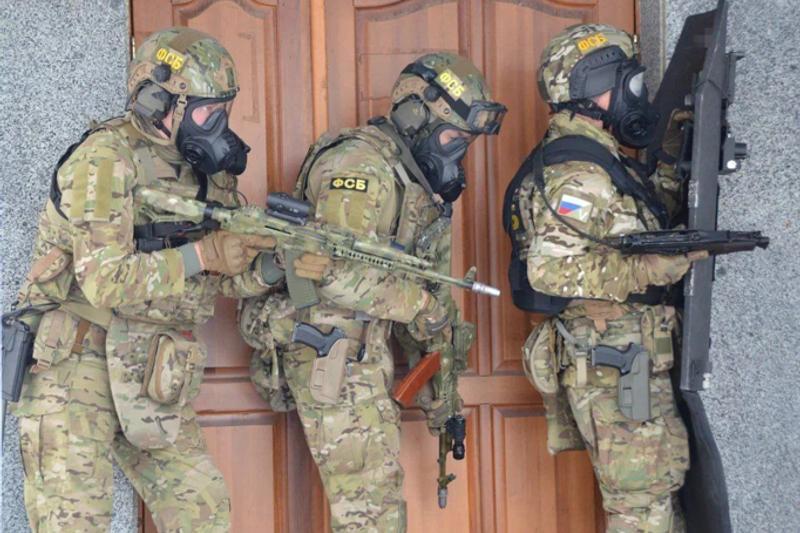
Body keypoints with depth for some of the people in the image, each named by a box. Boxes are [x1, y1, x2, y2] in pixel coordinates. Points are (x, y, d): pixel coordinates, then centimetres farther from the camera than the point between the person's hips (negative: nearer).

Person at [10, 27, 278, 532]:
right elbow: (106, 282, -23)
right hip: (75, 369, -7)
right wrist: (203, 254, -20)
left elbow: (230, 277, 9)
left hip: (152, 381, 7)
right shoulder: (107, 158, -15)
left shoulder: (210, 172, 8)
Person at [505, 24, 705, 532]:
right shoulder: (575, 169, -17)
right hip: (615, 365, -10)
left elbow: (647, 218, 30)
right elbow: (552, 268, -27)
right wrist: (656, 265, -26)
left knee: (663, 486, 18)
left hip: (632, 361, 10)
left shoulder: (601, 161, 16)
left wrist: (673, 157, 20)